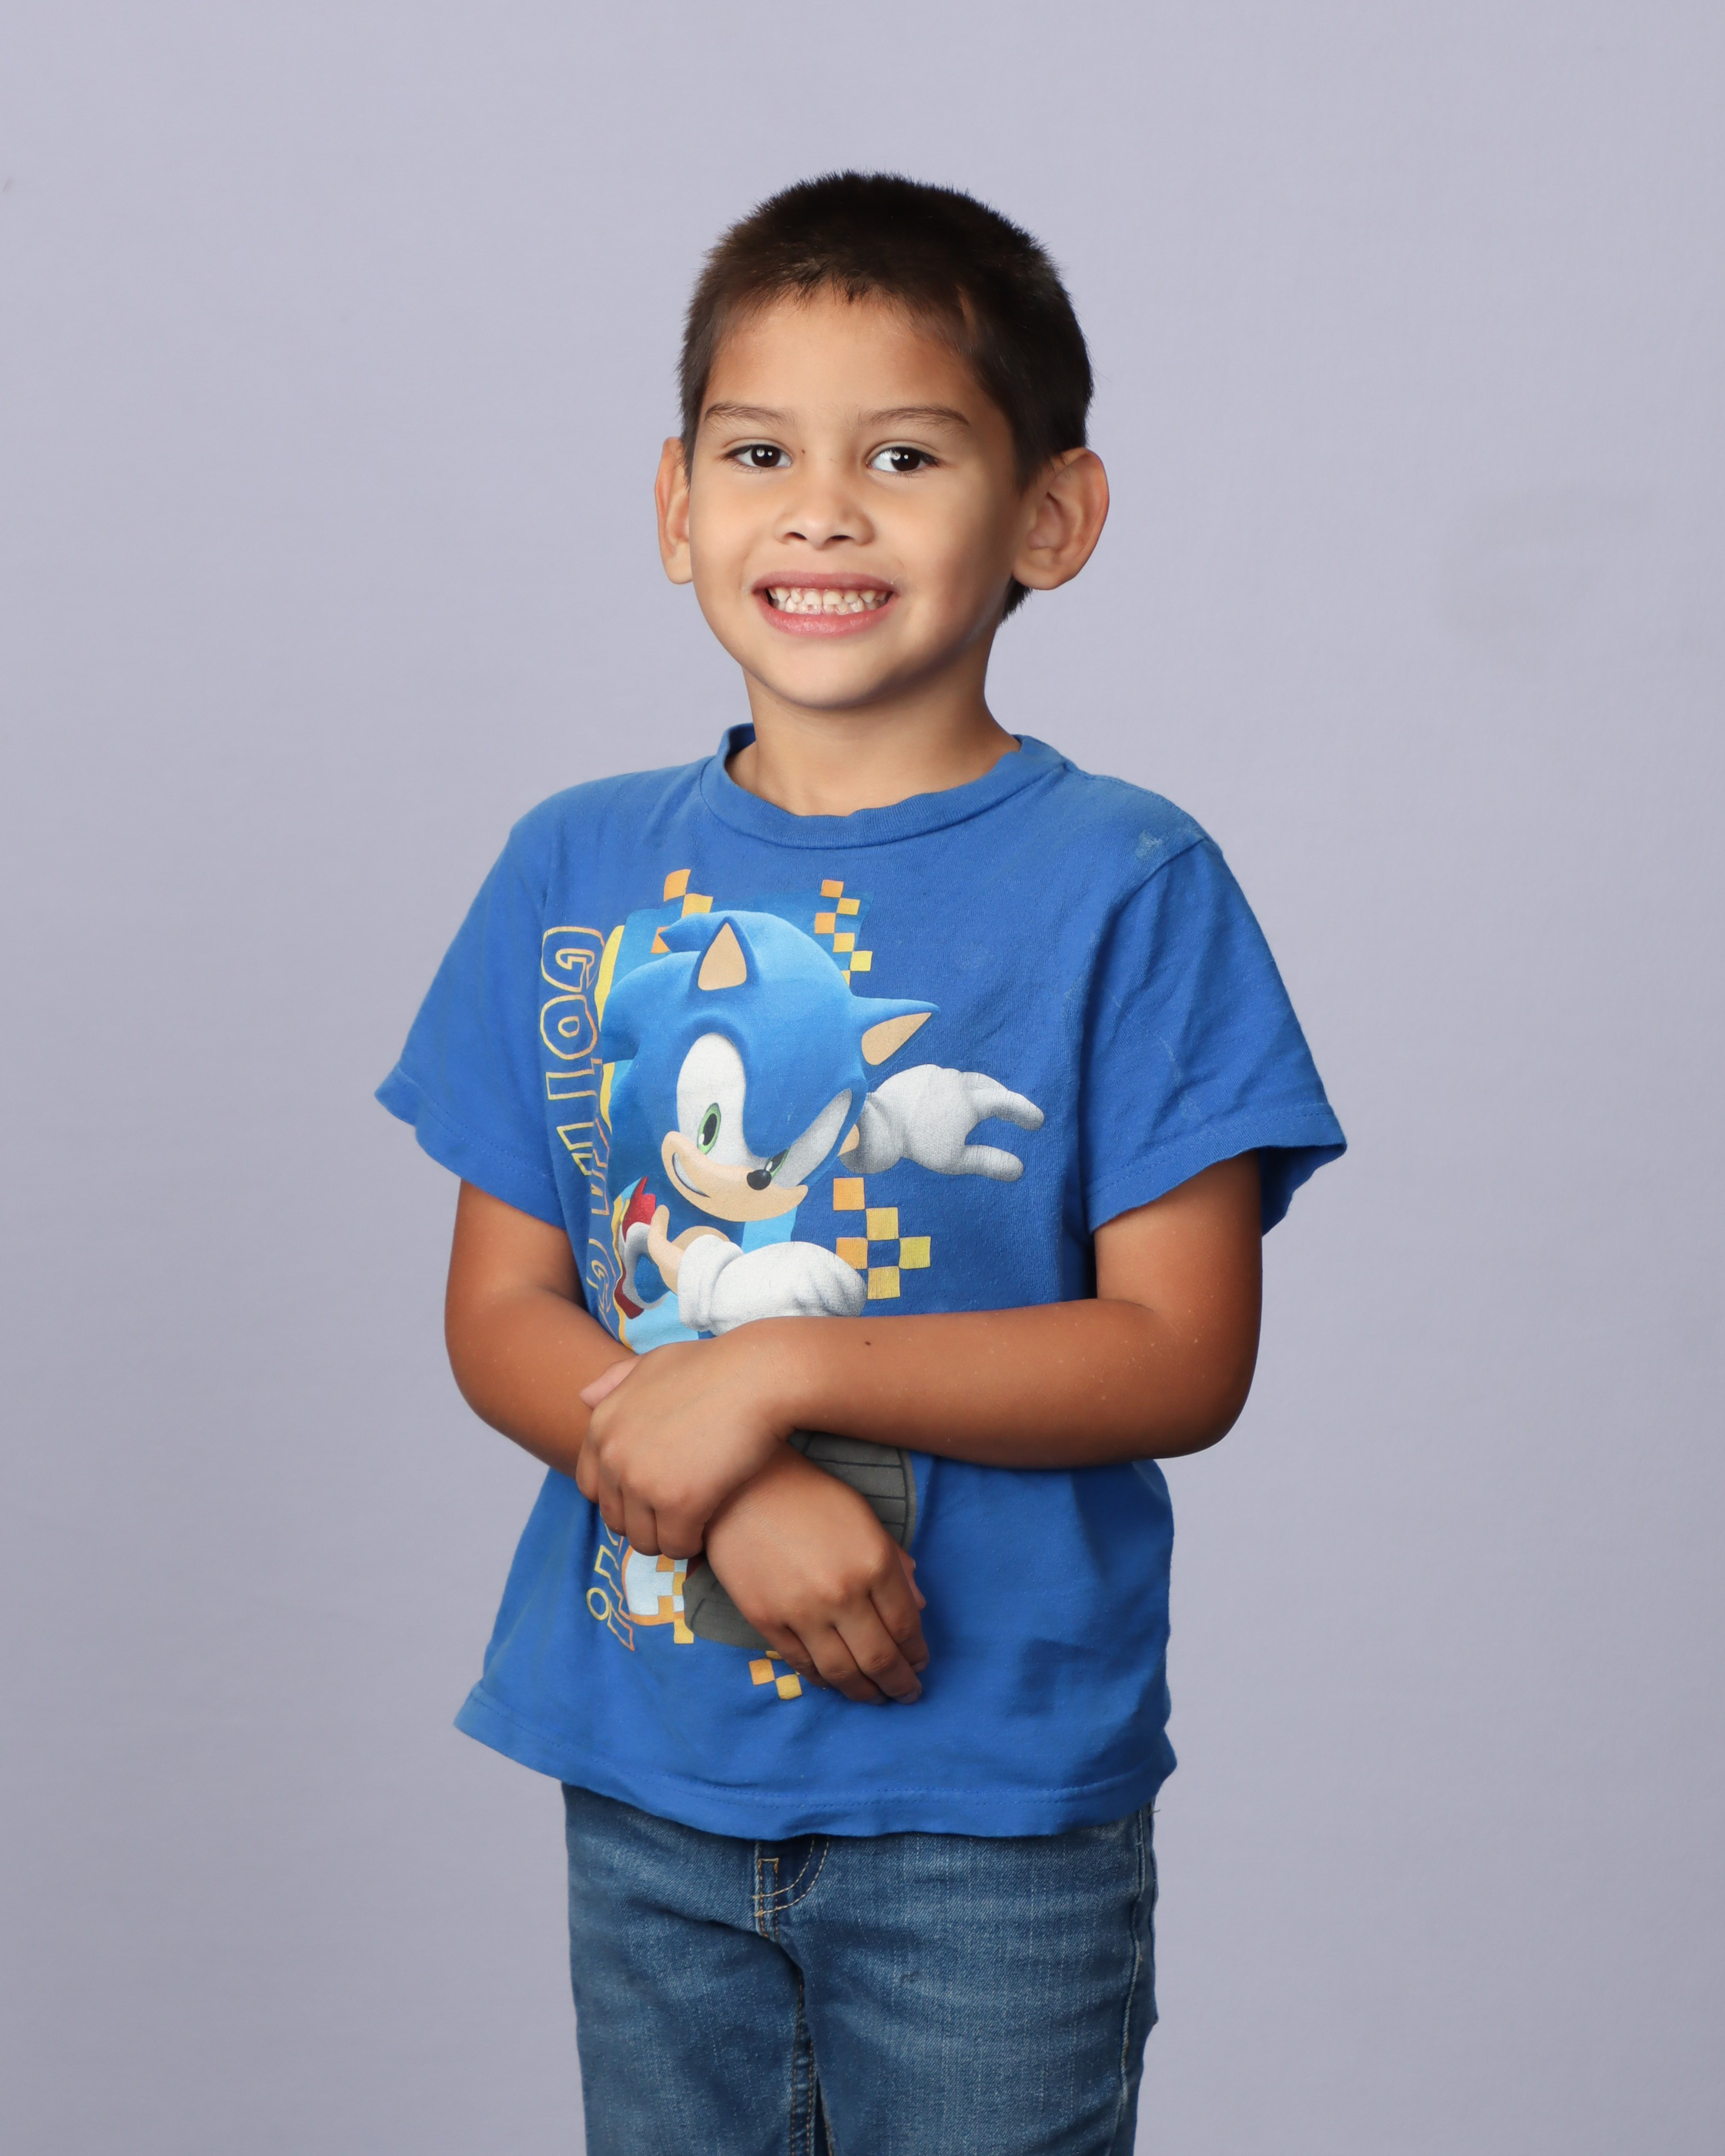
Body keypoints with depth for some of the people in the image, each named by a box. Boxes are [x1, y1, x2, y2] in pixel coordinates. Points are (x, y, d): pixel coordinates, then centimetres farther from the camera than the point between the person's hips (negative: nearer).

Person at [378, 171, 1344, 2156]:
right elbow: (499, 1310, 2)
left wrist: (775, 1375, -19)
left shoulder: (1128, 889, -9)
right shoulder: (576, 870, 2)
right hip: (643, 1780, 3)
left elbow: (1183, 1356, -11)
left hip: (996, 1792, -3)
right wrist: (733, 1502, -16)